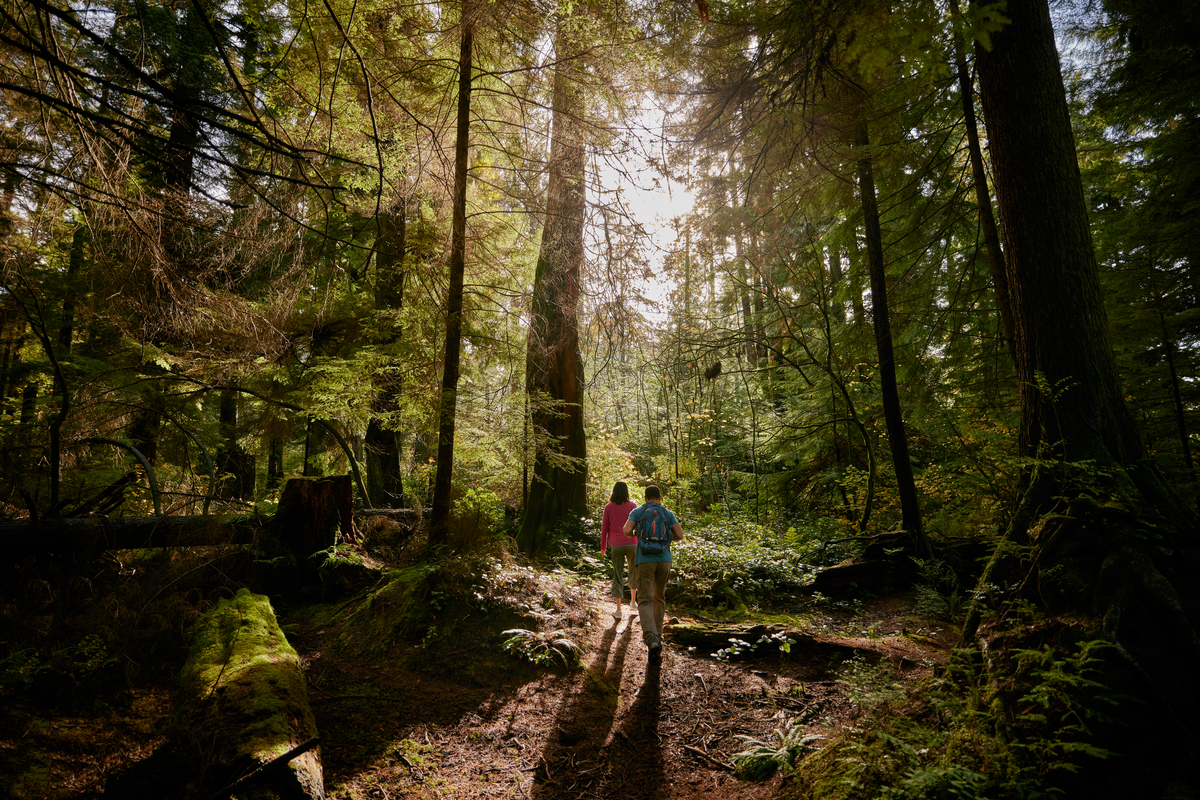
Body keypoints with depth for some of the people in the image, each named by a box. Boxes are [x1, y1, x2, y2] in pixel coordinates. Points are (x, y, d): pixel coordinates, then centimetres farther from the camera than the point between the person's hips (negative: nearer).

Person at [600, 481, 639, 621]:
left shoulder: (608, 507, 1)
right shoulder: (632, 505, -2)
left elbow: (604, 528, 3)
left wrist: (603, 546, 12)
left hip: (616, 545, 0)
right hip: (631, 543, 0)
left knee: (617, 576, 3)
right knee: (633, 573, 21)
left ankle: (618, 610, 0)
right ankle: (633, 602, 33)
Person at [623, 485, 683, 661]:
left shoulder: (637, 511, 7)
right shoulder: (668, 514, 11)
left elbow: (626, 530, -8)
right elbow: (680, 535, -1)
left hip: (645, 561, -2)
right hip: (664, 559, 2)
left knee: (645, 602, -5)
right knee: (659, 598, 23)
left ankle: (651, 639, -28)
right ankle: (656, 635, 29)